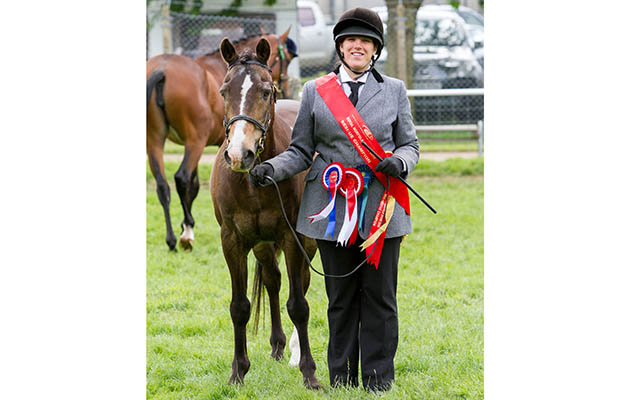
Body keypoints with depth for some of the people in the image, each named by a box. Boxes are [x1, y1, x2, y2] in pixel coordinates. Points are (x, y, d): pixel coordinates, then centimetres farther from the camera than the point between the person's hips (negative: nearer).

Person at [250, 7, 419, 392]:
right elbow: (301, 150, 10)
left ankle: (378, 383, 10)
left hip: (381, 210, 0)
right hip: (333, 210, 1)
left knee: (379, 298, 2)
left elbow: (410, 144, 11)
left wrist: (399, 162, -12)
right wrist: (273, 167, -9)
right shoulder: (315, 92, 9)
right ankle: (342, 383, 16)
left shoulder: (395, 90, 8)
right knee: (341, 299, 7)